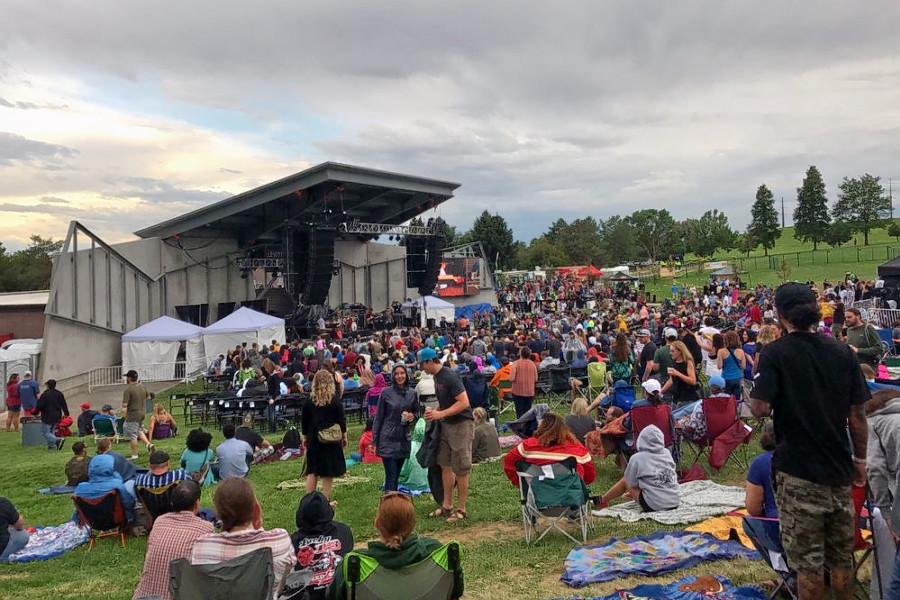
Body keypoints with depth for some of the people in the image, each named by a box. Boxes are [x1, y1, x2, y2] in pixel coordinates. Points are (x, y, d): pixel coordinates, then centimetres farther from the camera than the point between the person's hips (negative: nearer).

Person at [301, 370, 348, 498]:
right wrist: (344, 436, 8)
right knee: (328, 472, 6)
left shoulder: (309, 400, -2)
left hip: (313, 438, 2)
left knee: (312, 471, 10)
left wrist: (305, 437, 16)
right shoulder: (335, 400, -8)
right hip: (331, 439, -2)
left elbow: (304, 420, 5)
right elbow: (341, 419, -3)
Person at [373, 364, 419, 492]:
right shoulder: (386, 393, -5)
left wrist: (413, 416, -7)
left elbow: (417, 412, 18)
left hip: (404, 439, 4)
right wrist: (374, 441, -2)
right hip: (388, 438, -4)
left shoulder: (412, 393, 5)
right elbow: (378, 417, -1)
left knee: (396, 475, 11)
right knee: (391, 476, -9)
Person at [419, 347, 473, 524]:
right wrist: (434, 412, 2)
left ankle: (461, 509, 11)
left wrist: (440, 414, -23)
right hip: (446, 424, 9)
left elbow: (464, 402, -25)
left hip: (461, 424, -9)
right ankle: (447, 506, 23)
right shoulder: (437, 377, 9)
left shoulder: (450, 377, -20)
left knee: (461, 469, 0)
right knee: (445, 465, 13)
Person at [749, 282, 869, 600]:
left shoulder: (774, 353, -11)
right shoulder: (843, 351, 1)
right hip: (840, 467, 5)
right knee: (841, 556, 18)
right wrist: (860, 459, 14)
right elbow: (858, 415, 3)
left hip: (798, 469, -4)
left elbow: (759, 408, -22)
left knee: (808, 559, 6)